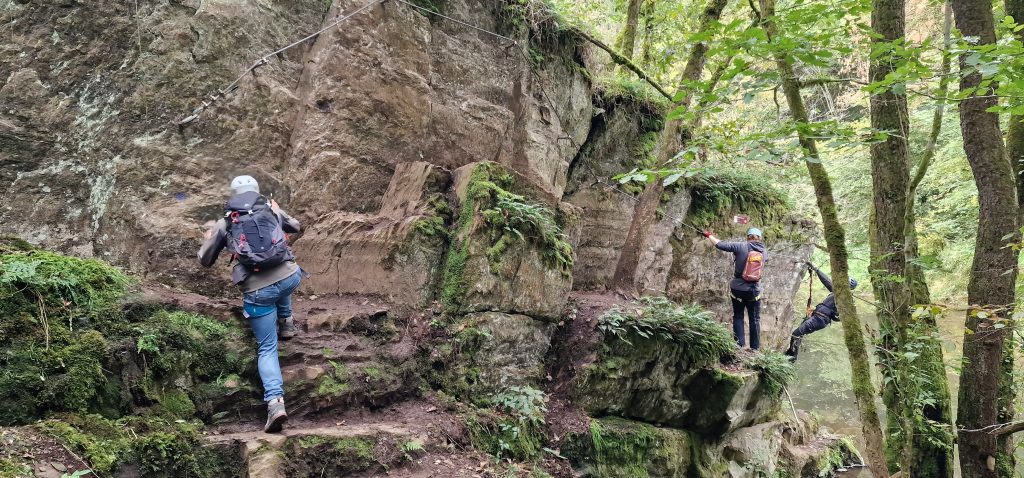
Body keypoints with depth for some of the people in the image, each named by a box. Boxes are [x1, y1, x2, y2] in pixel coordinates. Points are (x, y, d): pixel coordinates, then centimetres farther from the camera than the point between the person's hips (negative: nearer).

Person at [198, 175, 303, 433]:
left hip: (258, 291, -1)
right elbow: (295, 226, 33)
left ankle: (275, 402, -12)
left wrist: (208, 239, 41)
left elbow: (205, 260, 21)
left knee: (267, 350, 7)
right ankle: (286, 322, 41)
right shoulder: (272, 209, 12)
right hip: (290, 278, 1)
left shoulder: (223, 223, 10)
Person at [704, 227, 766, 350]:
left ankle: (740, 345, 7)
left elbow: (720, 245, -16)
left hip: (738, 288, -2)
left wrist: (709, 235, 0)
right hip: (754, 290, 2)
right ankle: (755, 348, 17)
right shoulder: (763, 251, -1)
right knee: (755, 319, 15)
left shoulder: (741, 246, -13)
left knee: (738, 317, 13)